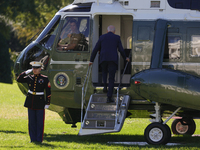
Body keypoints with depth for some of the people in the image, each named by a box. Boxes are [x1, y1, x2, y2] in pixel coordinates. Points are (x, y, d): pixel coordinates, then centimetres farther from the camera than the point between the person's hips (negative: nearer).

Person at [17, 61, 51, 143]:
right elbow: (19, 80, 5)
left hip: (40, 103, -4)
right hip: (31, 103, 4)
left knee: (40, 122, -1)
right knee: (32, 122, 6)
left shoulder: (44, 79, -3)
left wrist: (47, 103, -6)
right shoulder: (29, 78, 8)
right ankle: (33, 139, 13)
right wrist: (26, 72, -2)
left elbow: (48, 92, -2)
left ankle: (39, 139, 5)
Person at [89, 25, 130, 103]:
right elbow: (121, 50, 6)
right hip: (113, 60, -2)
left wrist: (91, 60, 21)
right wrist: (125, 58, 25)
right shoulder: (117, 38, 9)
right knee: (111, 79, 3)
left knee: (104, 71, 35)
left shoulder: (102, 37, 13)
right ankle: (109, 97, -6)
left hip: (103, 59, 2)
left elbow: (95, 50, 12)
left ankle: (105, 85, 17)